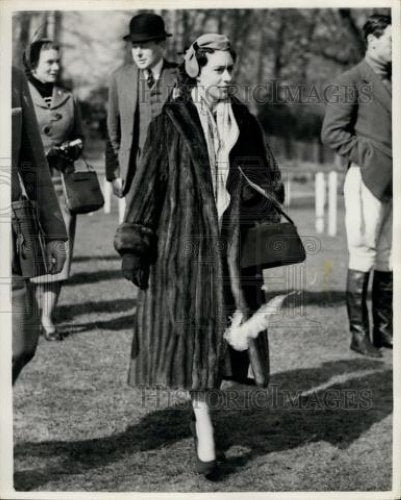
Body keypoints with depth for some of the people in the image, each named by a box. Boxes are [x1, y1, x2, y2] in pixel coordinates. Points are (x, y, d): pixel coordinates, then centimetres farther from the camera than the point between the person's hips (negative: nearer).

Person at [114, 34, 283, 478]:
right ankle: (203, 426, 0)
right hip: (184, 241, -3)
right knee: (192, 329, -4)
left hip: (232, 241, 4)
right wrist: (133, 246, -7)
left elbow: (266, 180, 14)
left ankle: (202, 404, 22)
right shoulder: (170, 123, -3)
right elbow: (148, 183, -3)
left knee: (222, 329, 4)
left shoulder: (243, 121, 8)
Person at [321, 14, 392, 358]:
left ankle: (384, 330, 17)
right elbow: (332, 133, -10)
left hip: (393, 183, 7)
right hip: (368, 180, -7)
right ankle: (359, 333, 2)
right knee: (364, 256, -4)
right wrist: (368, 156, -12)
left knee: (388, 259, 10)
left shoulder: (391, 80, 15)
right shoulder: (352, 82, -5)